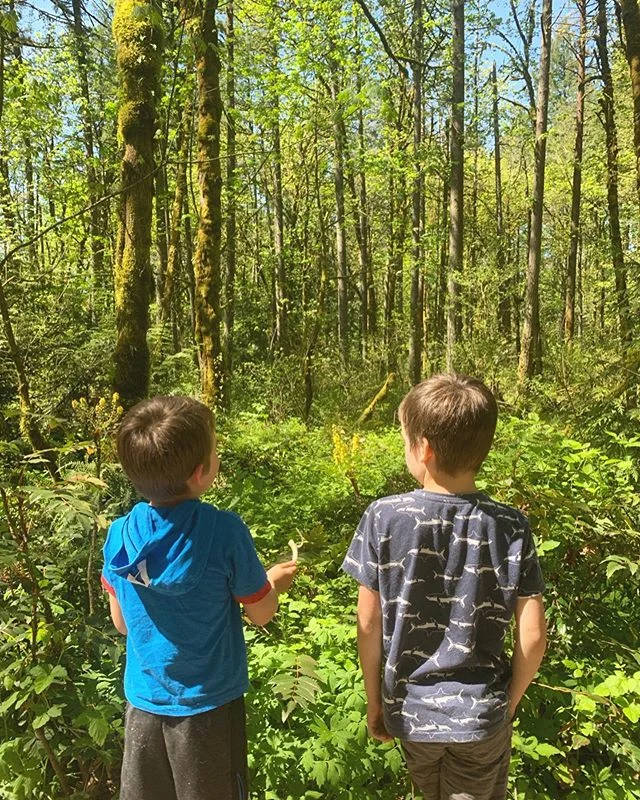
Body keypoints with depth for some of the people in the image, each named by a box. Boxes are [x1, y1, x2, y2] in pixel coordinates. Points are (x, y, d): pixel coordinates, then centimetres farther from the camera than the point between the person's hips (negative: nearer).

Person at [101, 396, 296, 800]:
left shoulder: (119, 535, -12)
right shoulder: (224, 531, -25)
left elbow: (121, 622, 2)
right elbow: (261, 613, -11)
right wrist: (275, 582, 9)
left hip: (145, 700, 4)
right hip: (208, 702, -3)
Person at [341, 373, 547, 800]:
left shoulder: (384, 518, -18)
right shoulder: (510, 526, -16)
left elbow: (369, 624, -11)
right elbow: (533, 636, -11)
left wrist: (374, 700, 4)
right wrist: (509, 702, 6)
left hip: (410, 711, 0)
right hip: (482, 716, 0)